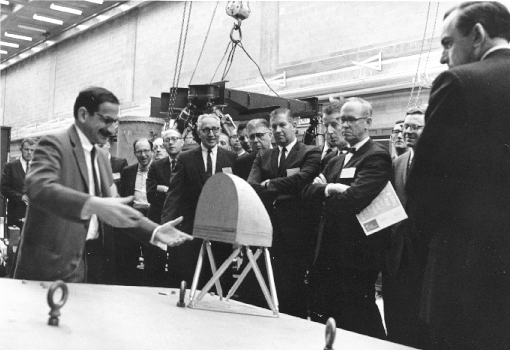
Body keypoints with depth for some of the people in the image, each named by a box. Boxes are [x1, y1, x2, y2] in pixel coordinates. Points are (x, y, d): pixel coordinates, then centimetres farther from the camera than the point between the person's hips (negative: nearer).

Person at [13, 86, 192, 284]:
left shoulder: (100, 158, 15)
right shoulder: (54, 145, -10)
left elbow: (112, 207, 14)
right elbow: (39, 187, -28)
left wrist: (155, 232, -1)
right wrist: (93, 205, -43)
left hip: (91, 259, 7)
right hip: (53, 265, -7)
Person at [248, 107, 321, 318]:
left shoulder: (310, 154, 2)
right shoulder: (263, 156, 18)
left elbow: (301, 179, -17)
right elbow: (251, 185, 1)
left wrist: (269, 185, -11)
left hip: (295, 233, -4)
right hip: (267, 230, 5)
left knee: (292, 291, -2)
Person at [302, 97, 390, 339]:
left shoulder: (377, 157, -11)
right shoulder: (336, 162, 17)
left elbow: (354, 199, -23)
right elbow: (308, 191, 8)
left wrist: (326, 192, -5)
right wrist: (330, 188, -12)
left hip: (357, 255, -8)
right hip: (329, 253, 8)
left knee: (359, 322, 2)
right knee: (323, 317, 15)